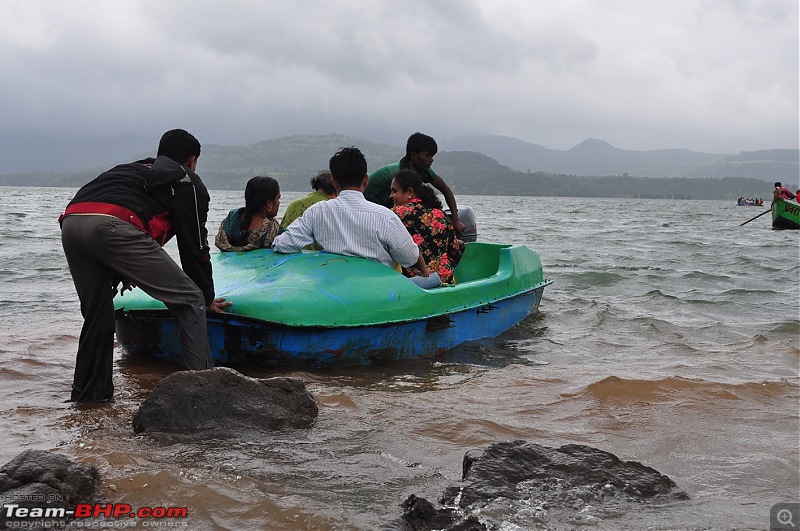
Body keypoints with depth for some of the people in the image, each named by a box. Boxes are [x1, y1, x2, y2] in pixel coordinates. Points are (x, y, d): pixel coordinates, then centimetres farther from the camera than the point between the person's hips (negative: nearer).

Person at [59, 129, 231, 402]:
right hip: (112, 226, -7)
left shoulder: (133, 169, 41)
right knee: (190, 301, 2)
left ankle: (88, 391, 31)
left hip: (70, 222, 7)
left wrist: (121, 275, 62)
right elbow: (195, 247, 20)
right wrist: (208, 298, 32)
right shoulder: (189, 182, 22)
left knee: (97, 313, 25)